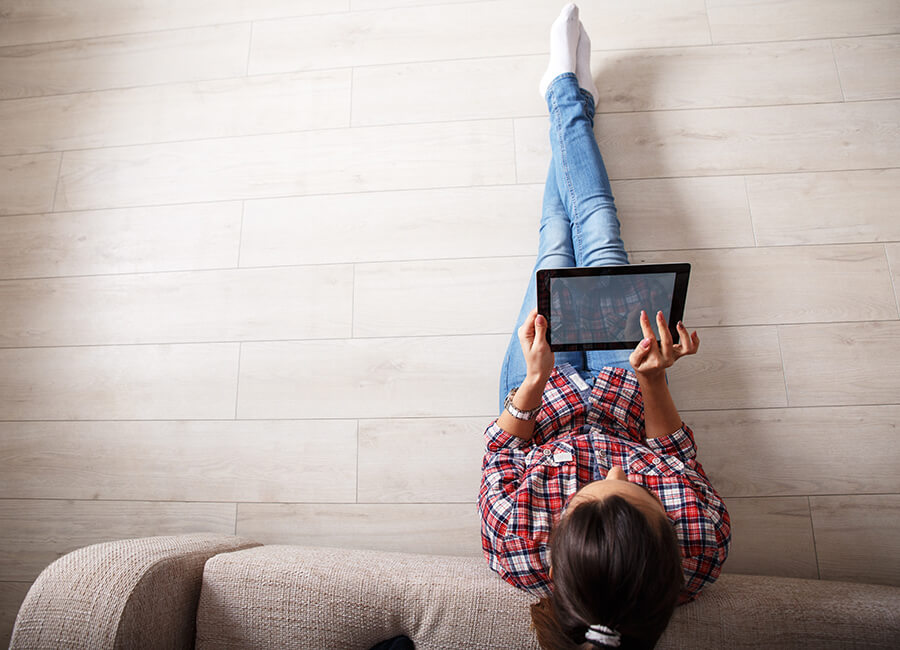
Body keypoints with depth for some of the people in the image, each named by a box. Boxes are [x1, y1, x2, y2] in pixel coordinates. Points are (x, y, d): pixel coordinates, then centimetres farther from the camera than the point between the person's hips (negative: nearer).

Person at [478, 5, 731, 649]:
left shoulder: (517, 542, -42)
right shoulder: (703, 546, -37)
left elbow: (500, 453, -21)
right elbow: (679, 452, -17)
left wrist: (535, 382, -34)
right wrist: (653, 380, -31)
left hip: (544, 396, 0)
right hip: (628, 396, 1)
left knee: (556, 245, 15)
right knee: (600, 240, 11)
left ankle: (567, 90, 46)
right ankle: (568, 93, 42)